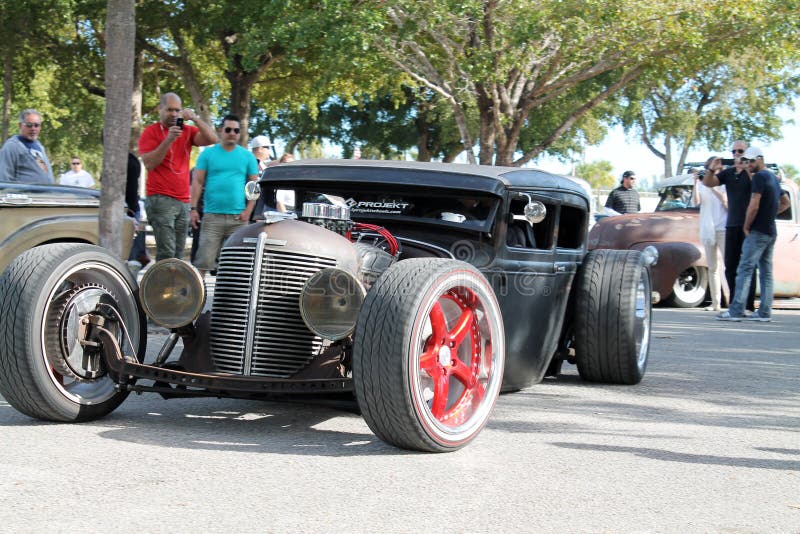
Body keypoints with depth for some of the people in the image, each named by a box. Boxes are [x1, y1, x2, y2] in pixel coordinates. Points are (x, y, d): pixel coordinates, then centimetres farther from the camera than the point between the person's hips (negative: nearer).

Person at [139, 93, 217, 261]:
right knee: (167, 253, -16)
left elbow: (212, 139, 0)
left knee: (178, 255, 4)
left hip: (183, 201, 5)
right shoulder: (151, 132, 3)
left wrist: (195, 118, -10)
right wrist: (168, 139, -16)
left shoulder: (187, 131, 15)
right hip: (161, 200, -5)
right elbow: (149, 164, -9)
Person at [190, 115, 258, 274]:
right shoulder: (208, 153, 8)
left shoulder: (248, 156, 12)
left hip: (238, 218, 2)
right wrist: (193, 208, -5)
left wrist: (248, 210, -2)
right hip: (212, 216, -2)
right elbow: (197, 182, 5)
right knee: (204, 259, -10)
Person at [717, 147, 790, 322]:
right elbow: (785, 202, 28)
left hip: (758, 232, -9)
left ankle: (736, 311, -16)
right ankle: (765, 312, 7)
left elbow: (754, 205, -19)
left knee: (745, 269, -11)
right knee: (766, 272, 8)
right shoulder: (773, 178, 17)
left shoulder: (759, 177, -12)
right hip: (771, 232, 9)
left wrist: (746, 227, -8)